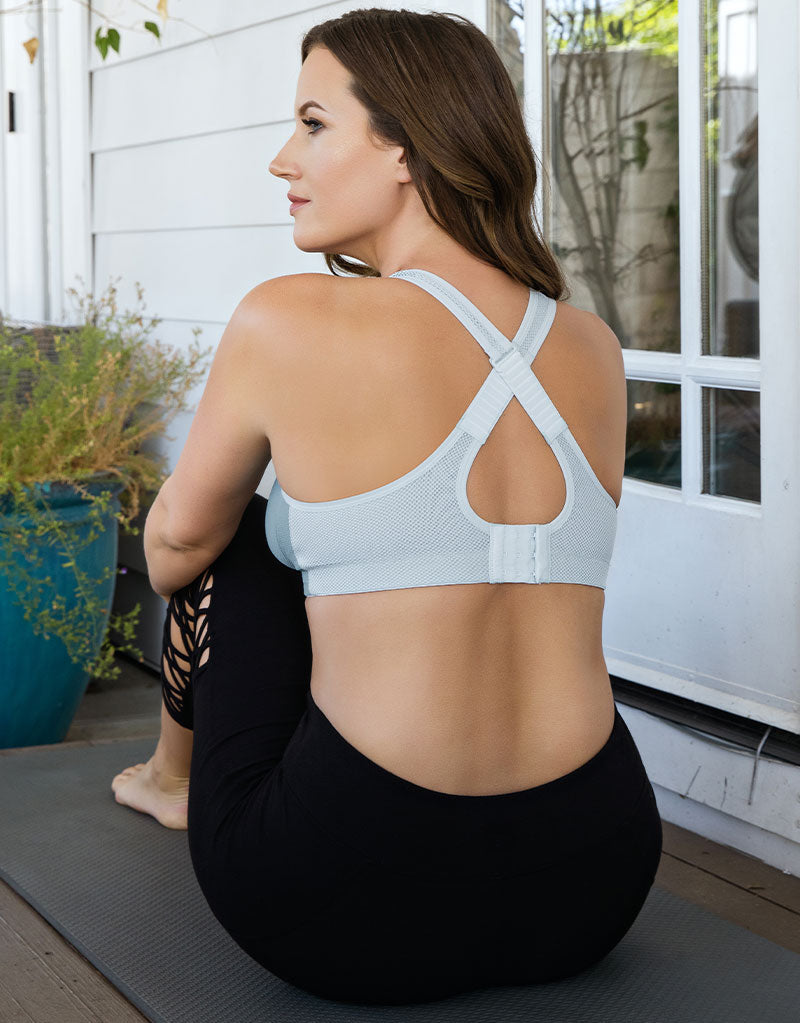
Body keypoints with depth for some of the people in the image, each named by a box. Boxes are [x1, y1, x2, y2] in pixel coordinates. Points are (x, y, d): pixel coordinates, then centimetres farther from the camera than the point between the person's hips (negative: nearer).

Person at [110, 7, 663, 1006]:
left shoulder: (288, 323, -11)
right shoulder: (595, 351, 4)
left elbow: (178, 542, 5)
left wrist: (176, 527, 29)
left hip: (353, 911, -4)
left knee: (231, 536, 21)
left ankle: (174, 777, 51)